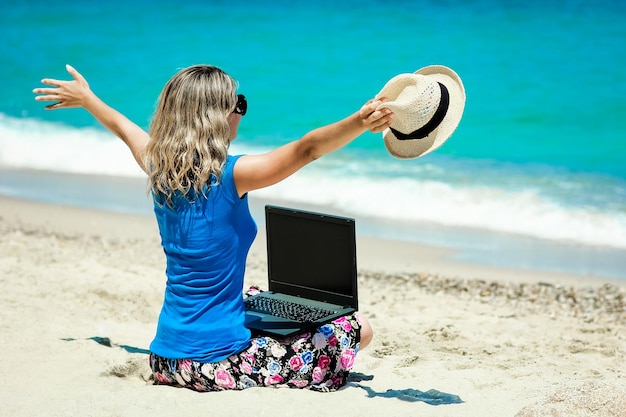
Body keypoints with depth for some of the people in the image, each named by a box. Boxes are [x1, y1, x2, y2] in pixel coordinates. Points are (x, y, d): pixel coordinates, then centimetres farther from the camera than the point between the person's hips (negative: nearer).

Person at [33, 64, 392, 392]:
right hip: (217, 360, -8)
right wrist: (361, 122, -44)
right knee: (358, 330, -2)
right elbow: (306, 149, -33)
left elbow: (123, 127, 23)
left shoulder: (158, 168, 2)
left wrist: (86, 99, 41)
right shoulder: (230, 176, -18)